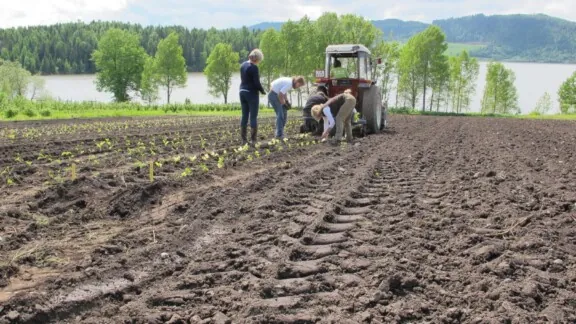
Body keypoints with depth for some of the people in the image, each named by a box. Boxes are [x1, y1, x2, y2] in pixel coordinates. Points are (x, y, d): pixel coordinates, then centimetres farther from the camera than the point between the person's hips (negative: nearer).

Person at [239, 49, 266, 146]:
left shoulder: (243, 65, 9)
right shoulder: (254, 67, -15)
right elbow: (257, 83, -17)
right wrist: (263, 91, 1)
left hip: (242, 92, 7)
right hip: (252, 93, -7)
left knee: (244, 116, 10)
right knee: (253, 117, -2)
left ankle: (244, 140, 12)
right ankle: (253, 140, -1)